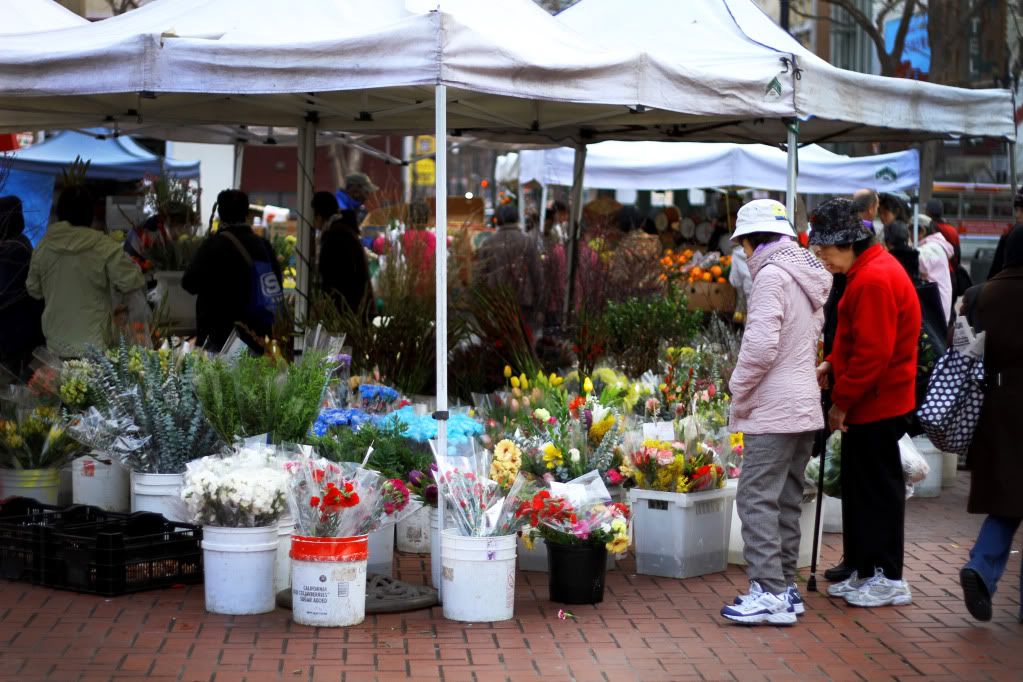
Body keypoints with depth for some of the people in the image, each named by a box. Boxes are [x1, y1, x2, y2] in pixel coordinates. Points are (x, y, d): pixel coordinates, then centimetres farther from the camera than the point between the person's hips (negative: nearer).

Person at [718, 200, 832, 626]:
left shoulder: (772, 275, -12)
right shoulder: (809, 277, 16)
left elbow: (761, 345, -20)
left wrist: (738, 388, -7)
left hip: (774, 411, -10)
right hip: (805, 407, 10)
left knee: (757, 499, -8)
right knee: (786, 500, 14)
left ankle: (770, 593, -11)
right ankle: (786, 587, 18)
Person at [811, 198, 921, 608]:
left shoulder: (875, 280, -20)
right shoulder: (868, 272, 13)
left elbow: (872, 353, -23)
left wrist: (842, 401, -17)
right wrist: (833, 364, 9)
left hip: (876, 405, -10)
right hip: (870, 404, 10)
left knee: (878, 489, -2)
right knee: (860, 487, 15)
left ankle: (888, 579, 6)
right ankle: (865, 572, 23)